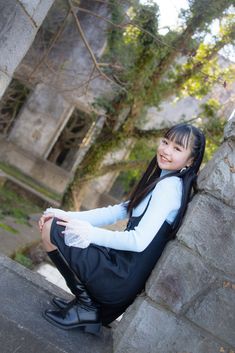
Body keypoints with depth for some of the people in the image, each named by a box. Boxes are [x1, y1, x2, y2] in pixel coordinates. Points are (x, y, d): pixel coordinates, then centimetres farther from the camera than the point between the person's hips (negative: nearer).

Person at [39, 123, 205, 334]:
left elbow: (139, 241, -24)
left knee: (52, 229, -10)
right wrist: (66, 215, 4)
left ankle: (86, 305, -3)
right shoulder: (164, 182, 15)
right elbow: (117, 212, 12)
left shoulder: (169, 185, -15)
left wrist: (90, 232, -19)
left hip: (124, 276, -10)